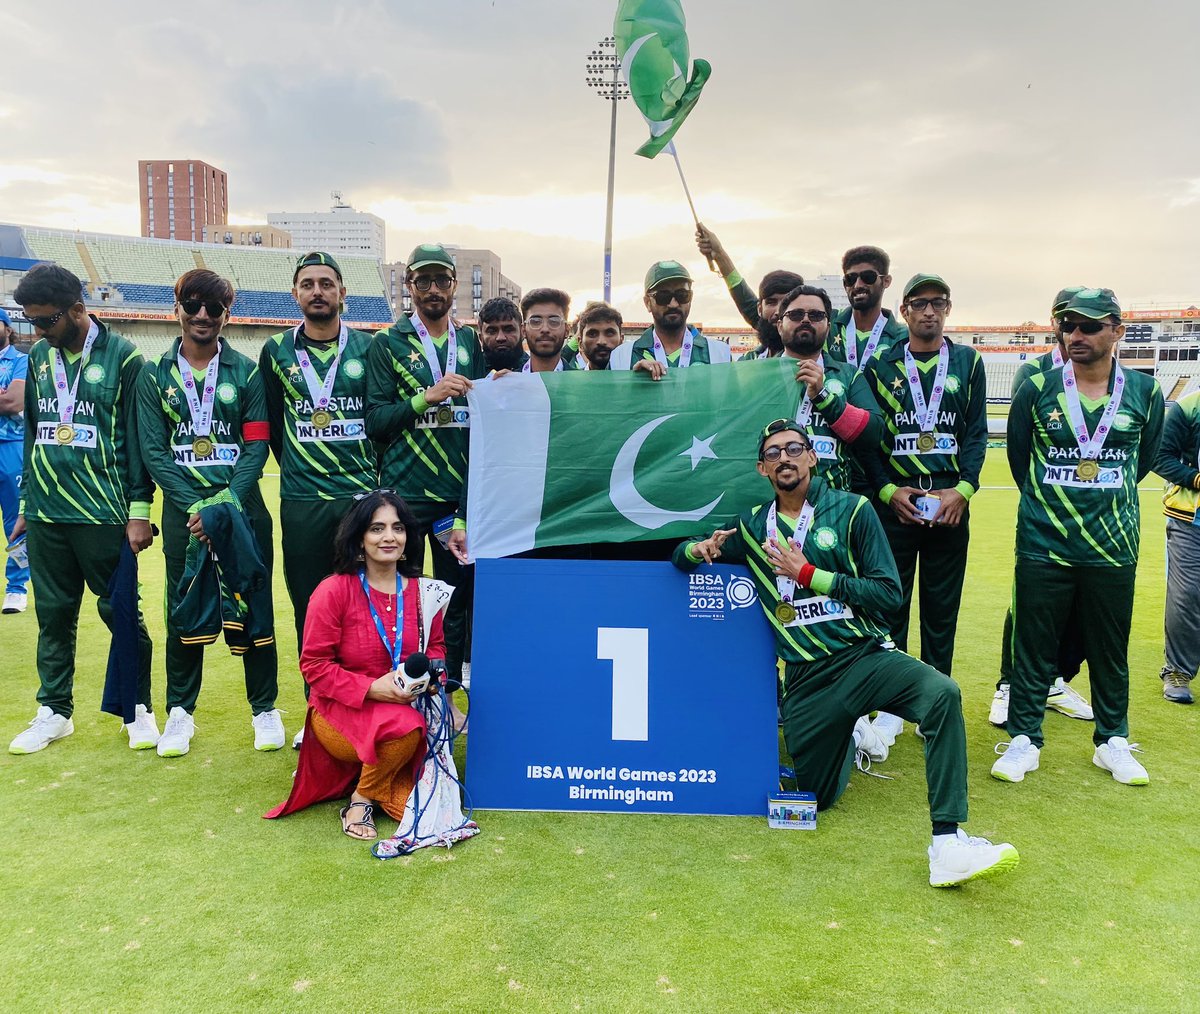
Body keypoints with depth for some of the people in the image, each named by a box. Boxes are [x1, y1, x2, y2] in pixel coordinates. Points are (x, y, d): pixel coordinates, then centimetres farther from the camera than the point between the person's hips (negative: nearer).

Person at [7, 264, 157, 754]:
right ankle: (54, 711, 24)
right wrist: (25, 504, 16)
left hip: (103, 513, -5)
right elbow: (32, 432, 17)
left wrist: (140, 510, -10)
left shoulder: (122, 358, -6)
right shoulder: (39, 356, 11)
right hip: (45, 514, 5)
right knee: (53, 614, 11)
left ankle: (140, 708, 17)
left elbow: (139, 438, -7)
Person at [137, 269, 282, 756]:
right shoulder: (154, 376, 7)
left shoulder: (246, 373, 4)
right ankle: (180, 711, 21)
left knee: (254, 606, 2)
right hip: (184, 510, 1)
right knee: (183, 609, 7)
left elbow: (257, 445, -2)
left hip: (241, 506, -1)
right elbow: (152, 450, 0)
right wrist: (194, 506, -13)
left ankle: (265, 708, 16)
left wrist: (227, 502, -15)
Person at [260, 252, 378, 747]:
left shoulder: (369, 347, 5)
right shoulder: (276, 352, 8)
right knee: (309, 608, 5)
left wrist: (376, 471, 2)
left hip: (363, 496, -1)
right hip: (302, 502, 1)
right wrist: (298, 469, 11)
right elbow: (271, 423, 14)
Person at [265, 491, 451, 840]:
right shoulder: (334, 591, -13)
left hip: (403, 705, 4)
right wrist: (371, 688, -23)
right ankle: (361, 797, -4)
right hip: (340, 712, -4)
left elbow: (436, 645, 14)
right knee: (405, 727, -35)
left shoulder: (424, 592, 0)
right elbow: (314, 664, -11)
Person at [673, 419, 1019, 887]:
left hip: (865, 656, -2)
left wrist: (808, 573, -10)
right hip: (806, 678, 3)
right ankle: (845, 736, 41)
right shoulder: (752, 526, 9)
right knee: (817, 796, 9)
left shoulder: (851, 510, 1)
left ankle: (948, 845, -30)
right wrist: (700, 548, -6)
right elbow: (679, 555, 18)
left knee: (942, 694, -33)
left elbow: (888, 596, -4)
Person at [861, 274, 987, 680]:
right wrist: (888, 490, -8)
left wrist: (963, 489, -7)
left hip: (950, 503, 1)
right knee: (890, 604, 3)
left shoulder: (968, 362, 9)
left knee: (943, 607, 7)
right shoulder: (880, 365, 6)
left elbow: (977, 433, 5)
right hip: (893, 501, -1)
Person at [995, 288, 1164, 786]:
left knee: (1110, 648, 12)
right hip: (1043, 544, -1)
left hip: (1114, 545, 1)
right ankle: (1023, 739, 17)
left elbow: (1145, 457, 16)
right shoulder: (1037, 389, -3)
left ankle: (1113, 741, 28)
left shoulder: (1145, 392, 1)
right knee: (1034, 645, 5)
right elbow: (1017, 455, 10)